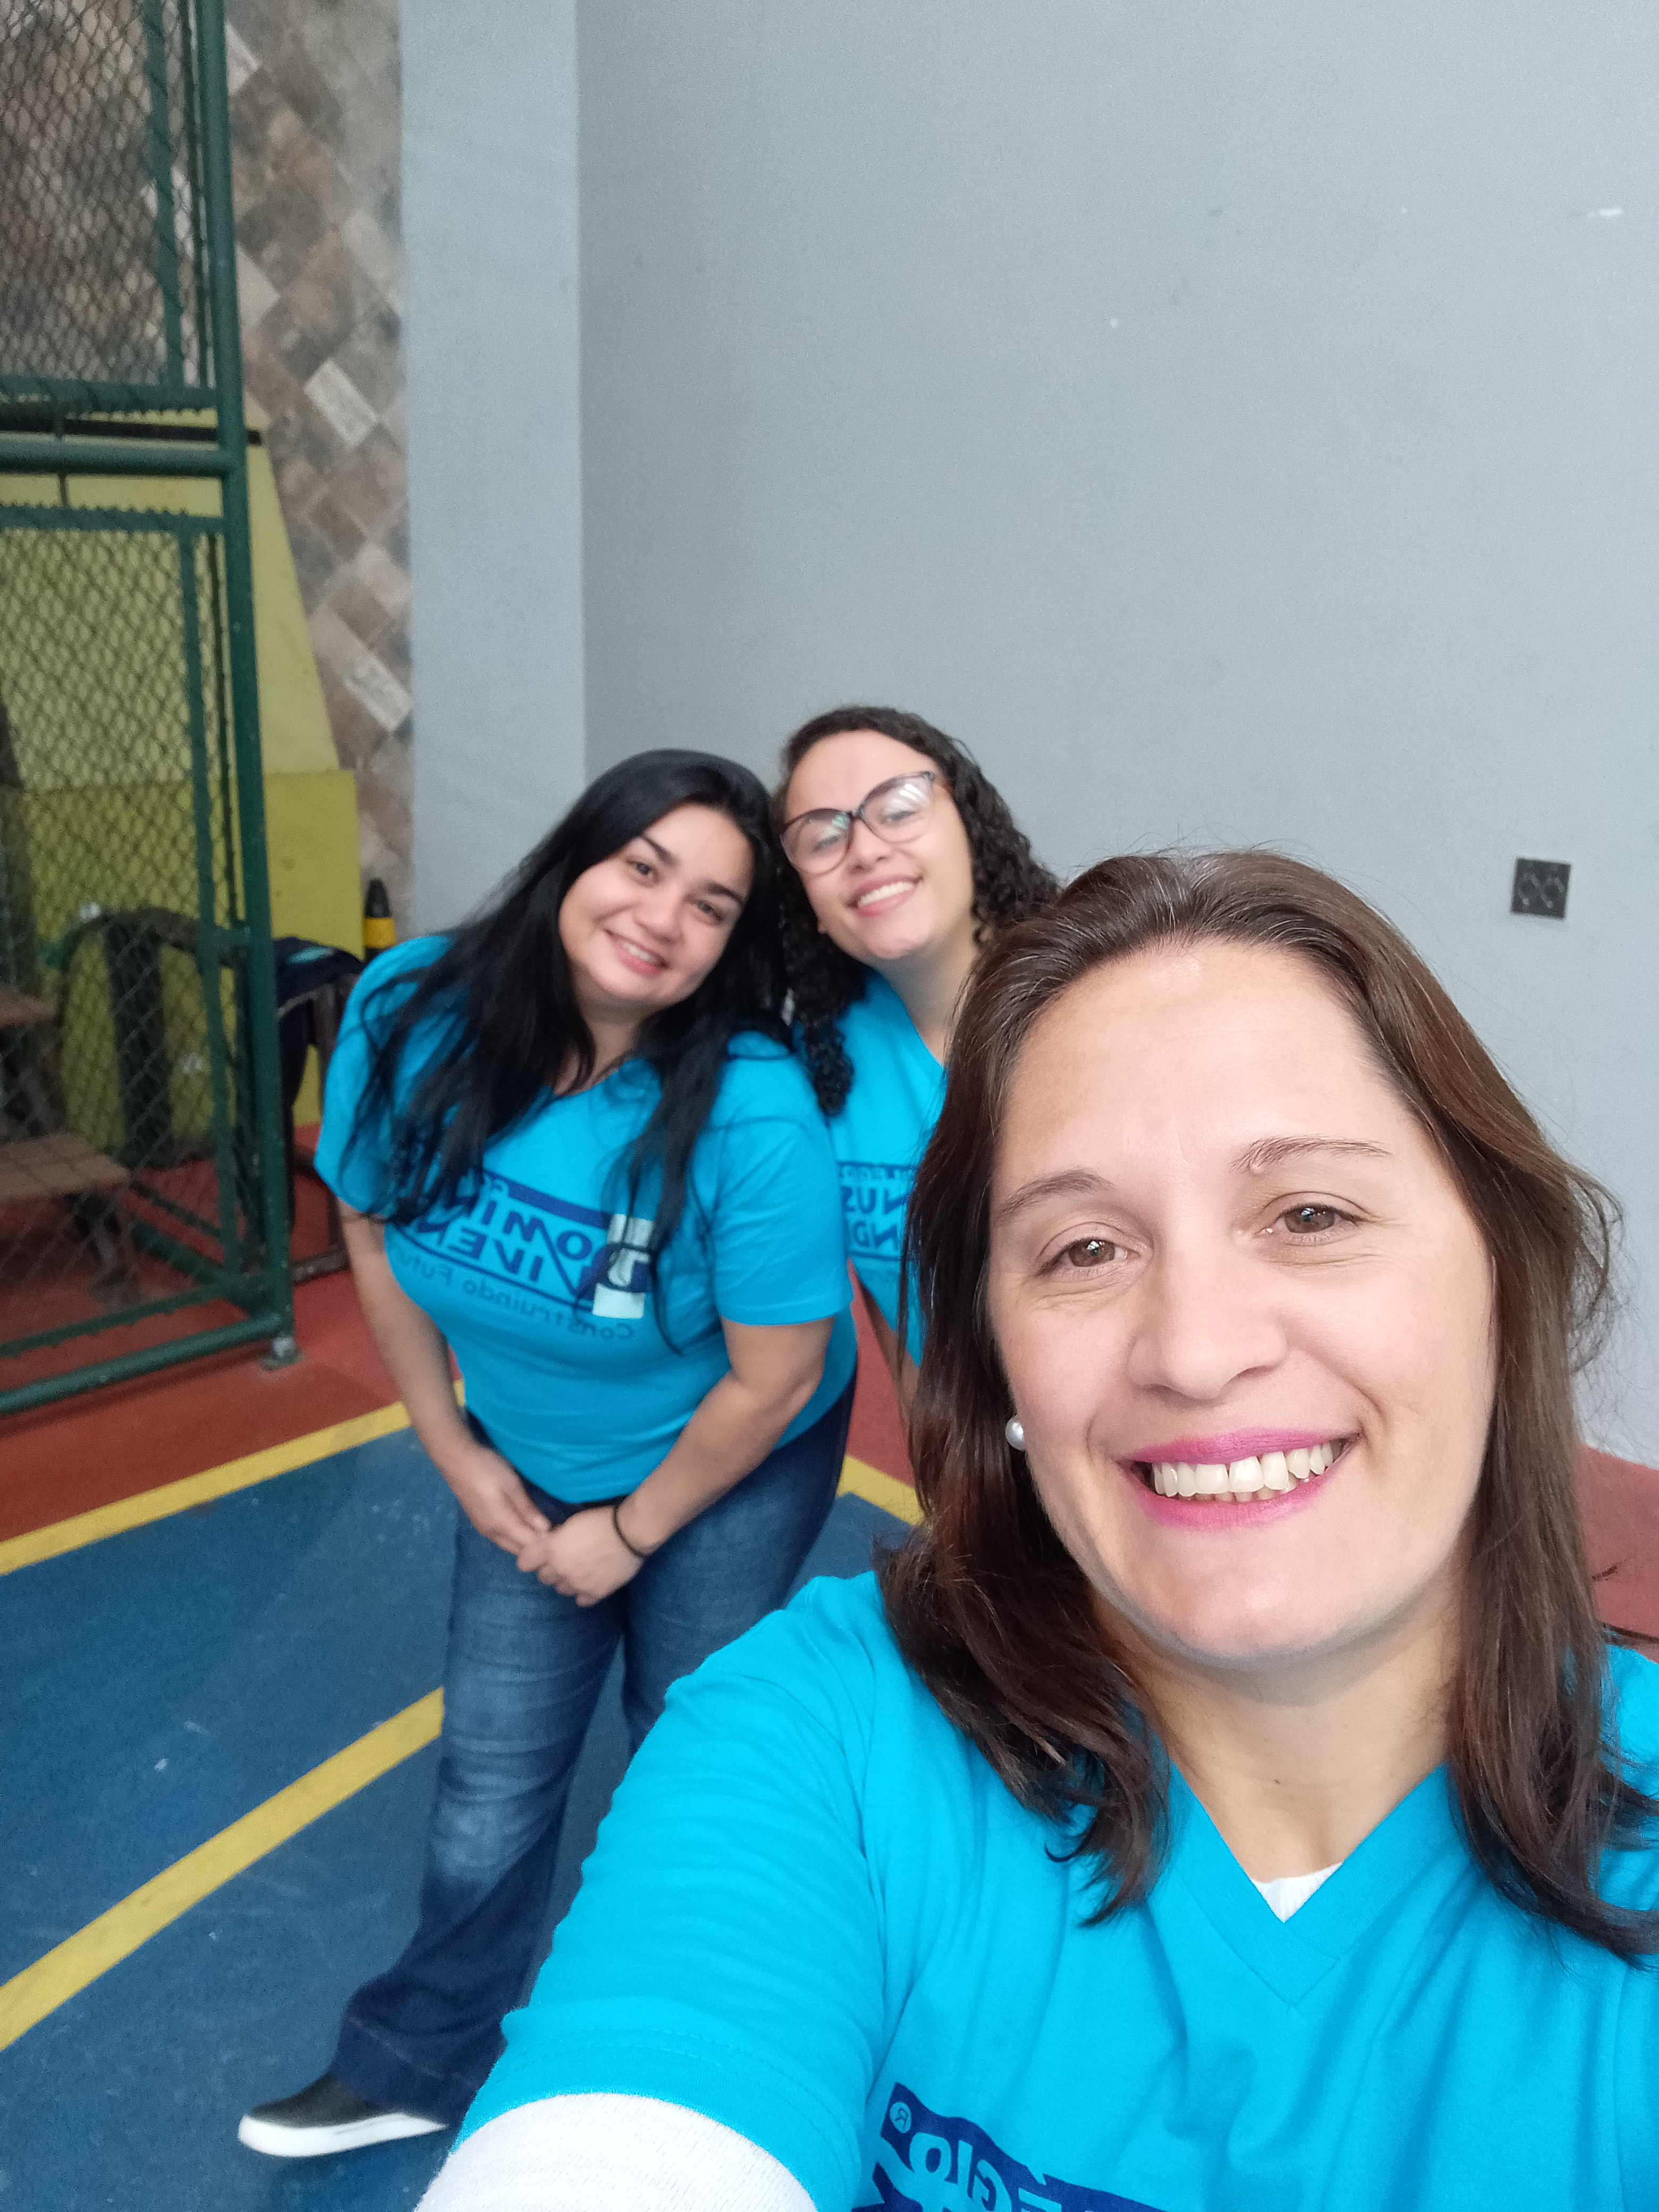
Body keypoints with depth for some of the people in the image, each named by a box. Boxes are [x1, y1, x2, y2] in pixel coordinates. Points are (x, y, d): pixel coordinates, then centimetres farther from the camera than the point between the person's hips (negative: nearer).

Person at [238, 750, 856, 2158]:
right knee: (493, 1768, 16)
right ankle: (425, 2063, 42)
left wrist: (631, 1530, -9)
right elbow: (374, 1236, -4)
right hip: (529, 1462, 4)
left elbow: (775, 1378, -22)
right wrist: (455, 1450, 1)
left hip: (729, 1471, -3)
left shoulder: (752, 1112, -33)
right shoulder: (409, 1015, -21)